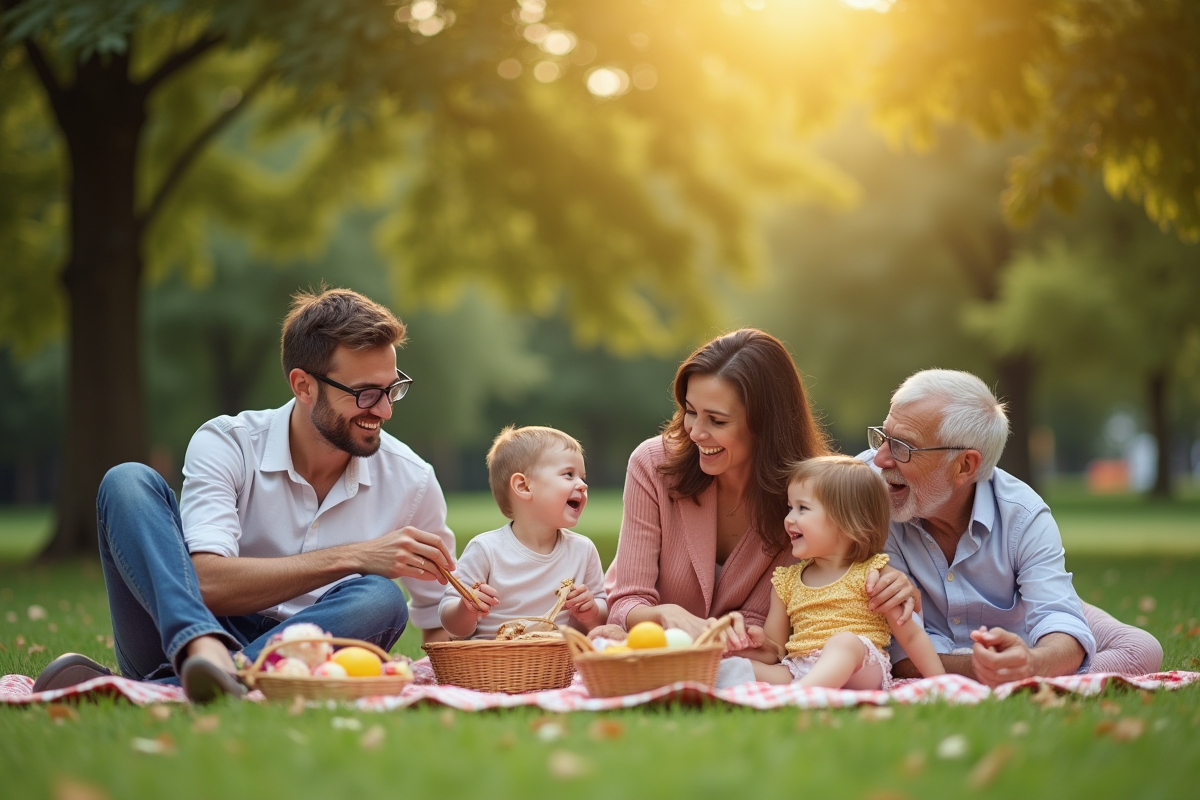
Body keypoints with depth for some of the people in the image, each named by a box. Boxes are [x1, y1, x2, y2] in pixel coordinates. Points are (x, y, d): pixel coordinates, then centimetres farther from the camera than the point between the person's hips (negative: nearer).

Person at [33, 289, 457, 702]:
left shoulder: (410, 481, 0)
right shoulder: (226, 445, -7)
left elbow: (441, 627, 9)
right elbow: (209, 582, -22)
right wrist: (353, 558, -26)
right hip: (183, 633, -1)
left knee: (381, 599, -29)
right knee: (127, 481, -18)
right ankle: (205, 654, -44)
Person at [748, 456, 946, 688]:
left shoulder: (872, 574, 4)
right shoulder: (786, 580, 18)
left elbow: (911, 635, 5)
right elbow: (778, 648, 21)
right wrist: (762, 641, -2)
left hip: (860, 672, -5)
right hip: (799, 671, 5)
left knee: (844, 641, -36)